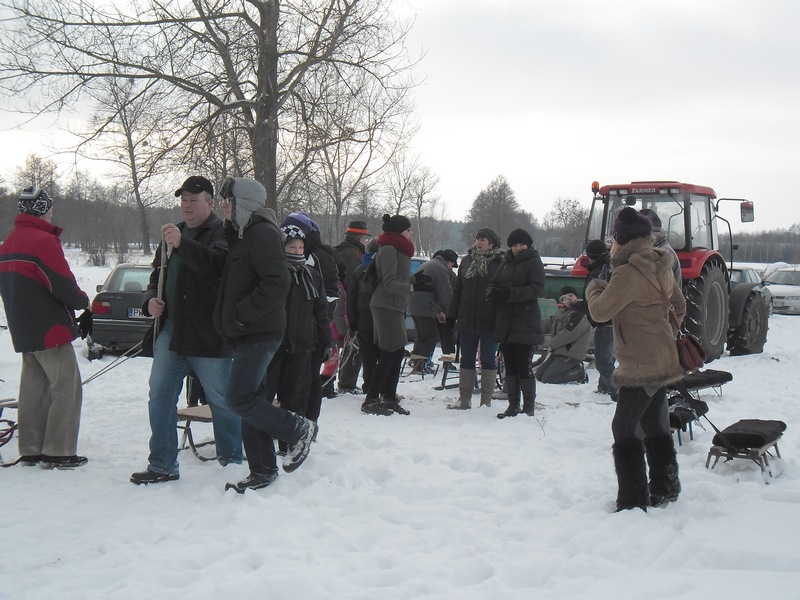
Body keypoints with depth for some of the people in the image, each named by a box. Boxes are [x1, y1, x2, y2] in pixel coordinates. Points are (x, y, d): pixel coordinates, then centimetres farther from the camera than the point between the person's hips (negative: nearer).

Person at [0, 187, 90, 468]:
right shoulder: (43, 241, -16)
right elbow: (64, 286, -20)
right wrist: (85, 302, 1)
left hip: (24, 331, 9)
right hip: (51, 331, -9)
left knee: (34, 389, 13)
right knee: (67, 389, -3)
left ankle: (30, 451, 16)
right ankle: (58, 452, -3)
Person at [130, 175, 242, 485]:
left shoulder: (221, 233, -6)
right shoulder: (174, 233, 18)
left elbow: (216, 265, -26)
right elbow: (158, 273, 25)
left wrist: (182, 245, -37)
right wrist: (151, 299, 5)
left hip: (208, 334, -7)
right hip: (171, 330, 7)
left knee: (221, 401, 2)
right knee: (160, 397, 7)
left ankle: (232, 462, 16)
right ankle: (162, 465, 16)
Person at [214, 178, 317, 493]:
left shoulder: (262, 233, -13)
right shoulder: (242, 235, 18)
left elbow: (277, 284, -24)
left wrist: (241, 315, -19)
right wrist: (230, 321, 14)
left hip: (260, 333, -10)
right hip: (248, 335, 10)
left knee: (239, 398, -14)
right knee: (250, 399, 10)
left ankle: (298, 429, 3)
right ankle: (263, 471, 16)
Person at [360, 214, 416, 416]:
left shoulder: (399, 251, 19)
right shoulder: (389, 250, -13)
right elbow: (389, 283, -21)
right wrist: (409, 287, -29)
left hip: (395, 307, 10)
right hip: (386, 307, -10)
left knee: (397, 354, 11)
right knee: (389, 354, -11)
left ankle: (389, 398, 18)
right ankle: (371, 400, -7)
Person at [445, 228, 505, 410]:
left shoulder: (500, 263, -6)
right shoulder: (467, 260, 9)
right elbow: (457, 289, 13)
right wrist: (451, 315, 8)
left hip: (489, 321, -5)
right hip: (467, 320, 5)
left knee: (488, 360, 4)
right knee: (466, 360, 9)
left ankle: (486, 400, 11)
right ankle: (464, 398, 15)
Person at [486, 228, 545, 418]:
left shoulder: (534, 263, -3)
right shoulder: (506, 264, 17)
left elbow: (536, 289, -15)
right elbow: (492, 284, 14)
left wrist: (509, 292, -24)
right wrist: (493, 292, -11)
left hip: (526, 323, -7)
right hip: (505, 322, 7)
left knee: (524, 367, -8)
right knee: (510, 367, 11)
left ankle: (529, 408, 1)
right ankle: (513, 406, 19)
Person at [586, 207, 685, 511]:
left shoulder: (628, 273, -21)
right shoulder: (660, 267, 8)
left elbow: (601, 311, -17)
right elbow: (679, 305, 18)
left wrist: (593, 289, 3)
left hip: (640, 366, -9)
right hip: (662, 360, 9)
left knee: (624, 429, -2)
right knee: (655, 426, 20)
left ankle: (633, 500, 0)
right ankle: (665, 489, 31)